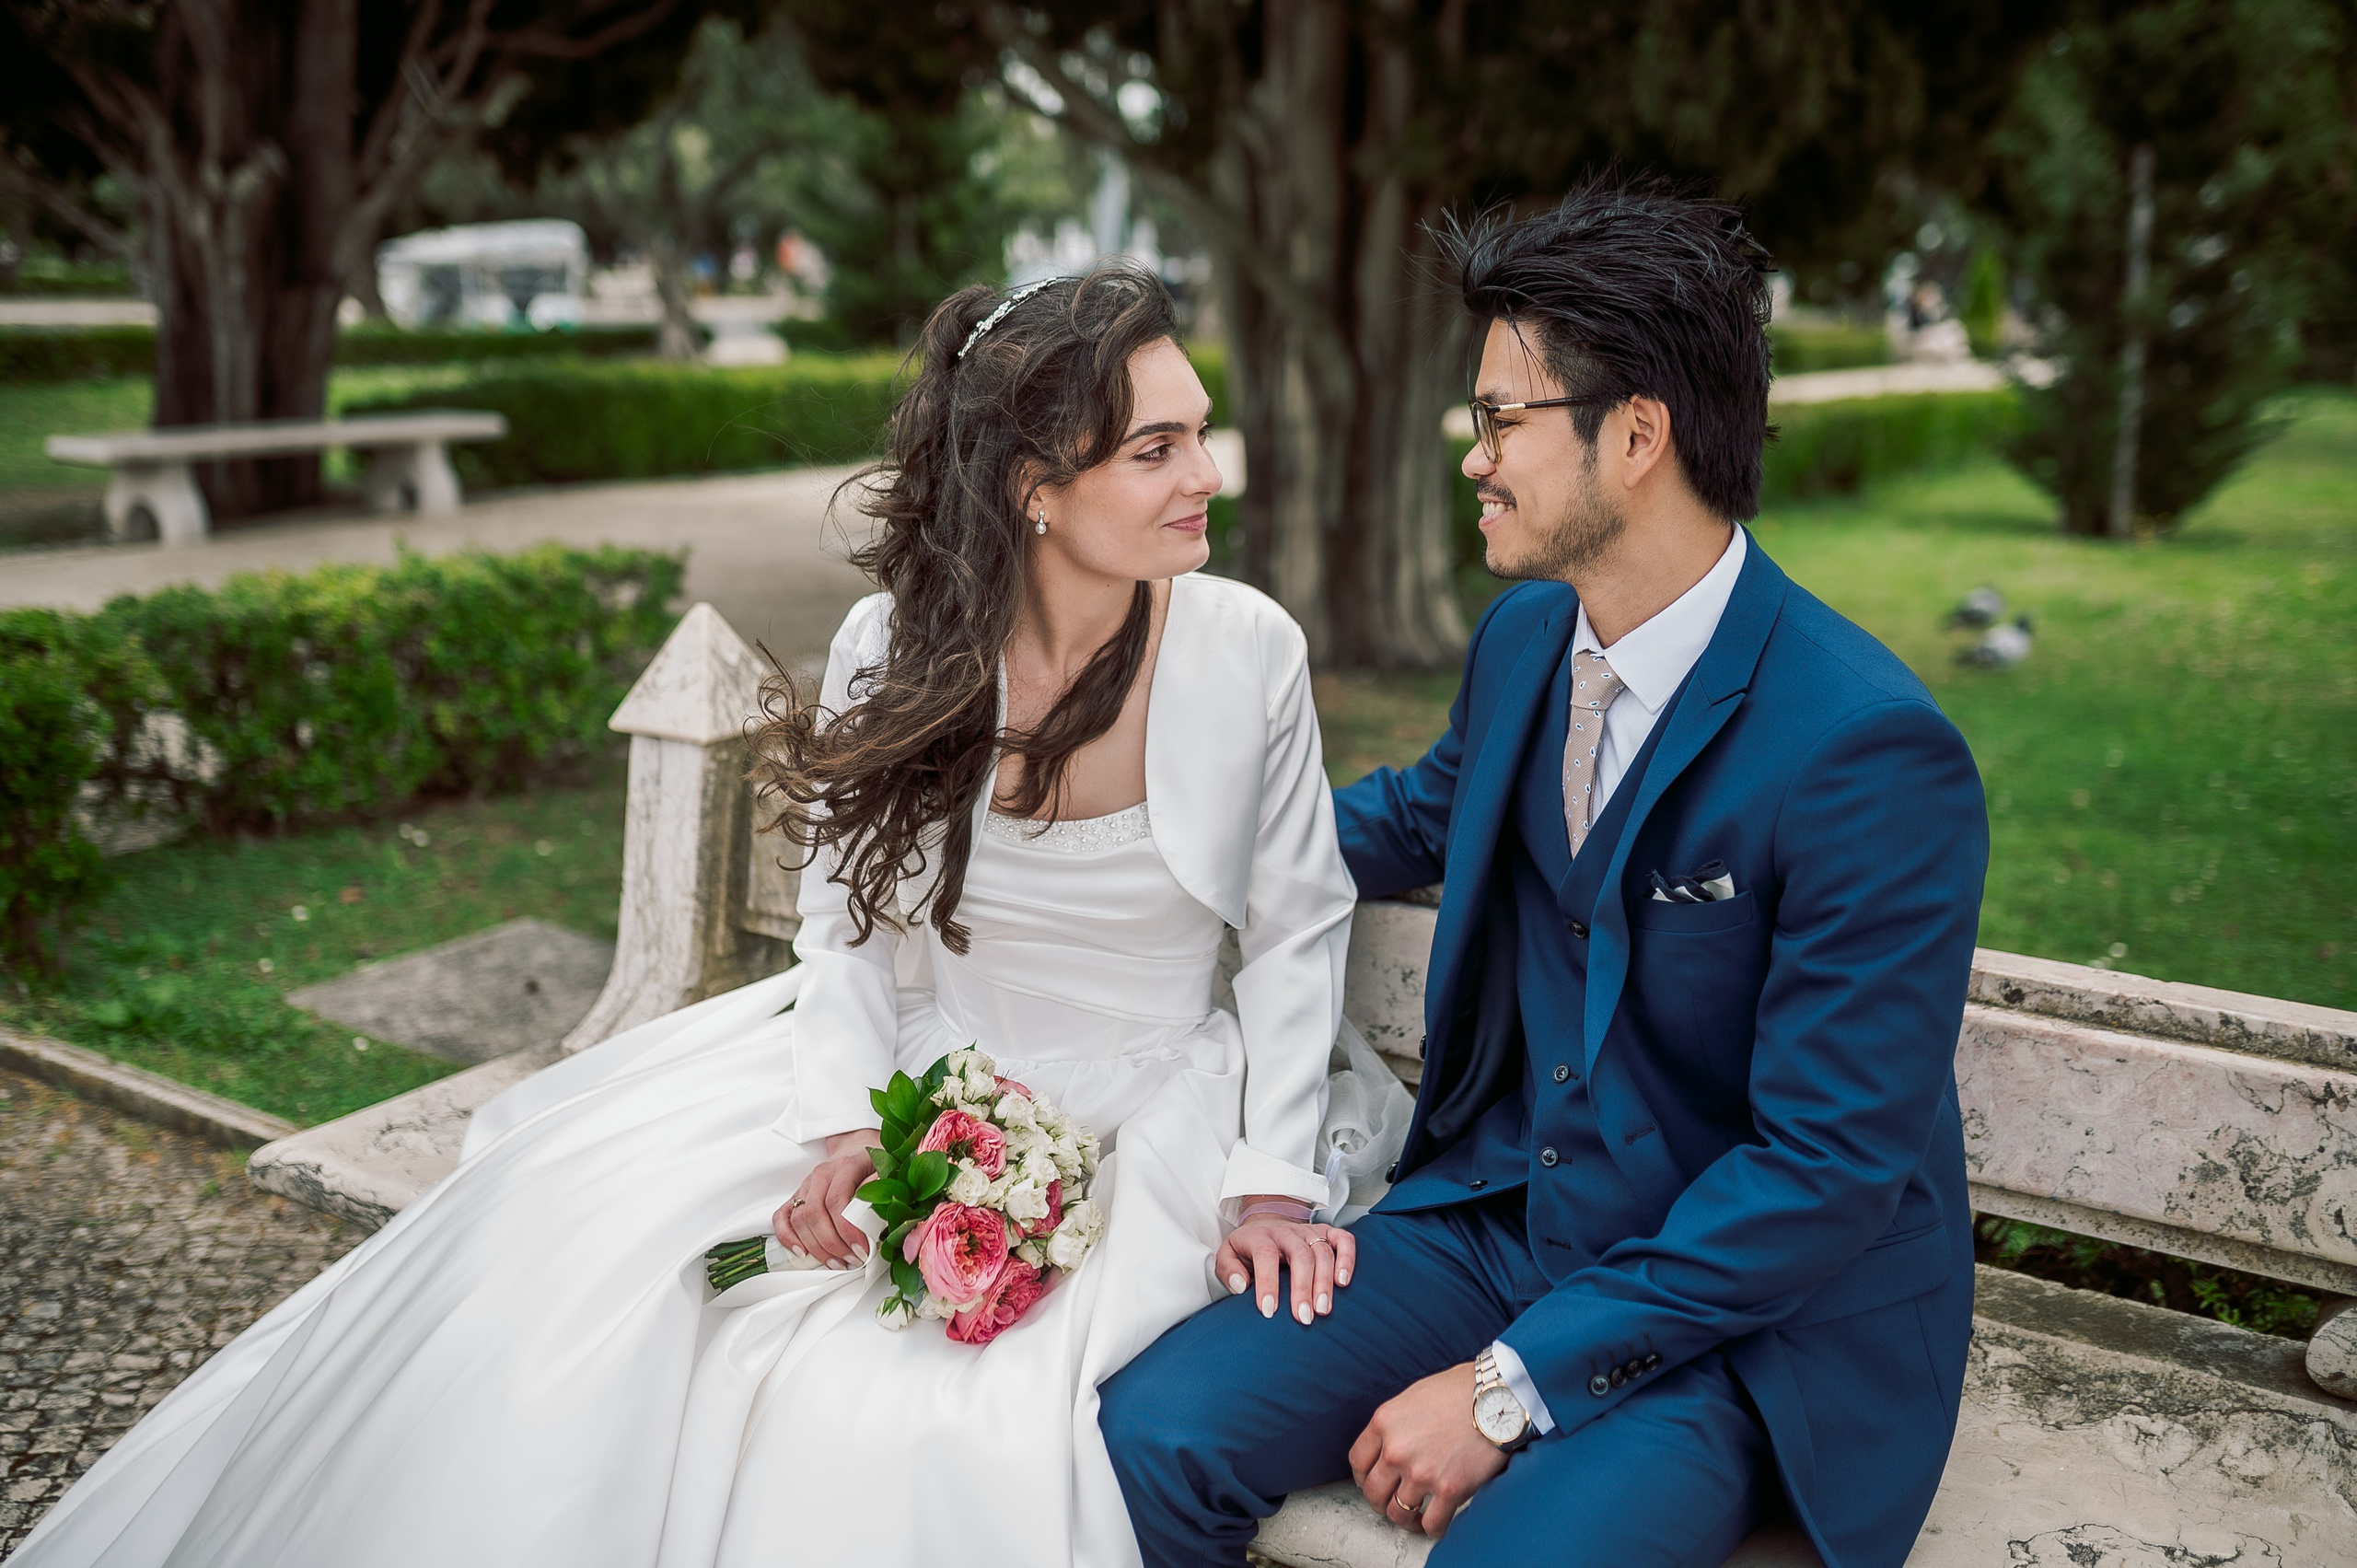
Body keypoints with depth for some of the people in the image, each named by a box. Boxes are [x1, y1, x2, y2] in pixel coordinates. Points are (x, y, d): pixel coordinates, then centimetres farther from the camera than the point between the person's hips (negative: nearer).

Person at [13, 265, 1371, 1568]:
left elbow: (1298, 927, -3)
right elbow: (850, 916, -1)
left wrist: (1273, 1176, -9)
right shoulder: (897, 649, -10)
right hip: (911, 1061, 2)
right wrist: (849, 1123, -15)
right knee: (564, 1214, -10)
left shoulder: (1248, 651, -13)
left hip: (1136, 1111, -2)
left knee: (904, 1402, -26)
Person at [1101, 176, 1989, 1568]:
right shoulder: (1526, 635, 2)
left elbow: (1832, 1165, -20)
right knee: (1151, 1440, -13)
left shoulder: (1872, 750, -21)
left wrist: (1513, 1386, -19)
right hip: (1500, 1222, 6)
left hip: (1749, 1311, -5)